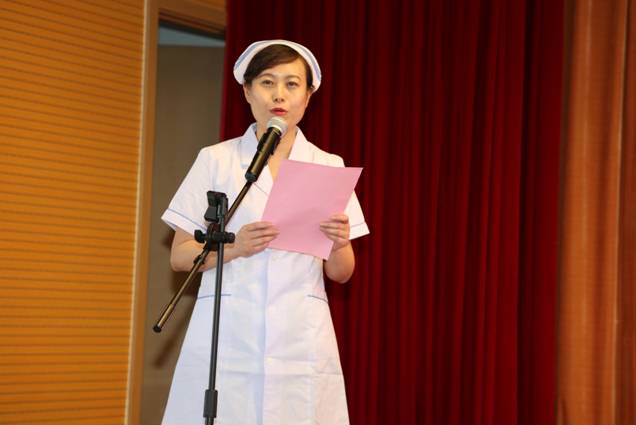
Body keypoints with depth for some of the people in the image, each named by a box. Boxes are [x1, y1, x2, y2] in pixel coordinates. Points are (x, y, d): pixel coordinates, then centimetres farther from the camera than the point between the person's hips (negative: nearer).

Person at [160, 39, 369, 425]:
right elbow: (180, 256, 3)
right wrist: (235, 246, -15)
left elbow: (341, 274, 9)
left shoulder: (329, 167, 8)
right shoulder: (216, 160, 6)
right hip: (227, 337, -1)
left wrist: (338, 245, -13)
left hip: (301, 341, 1)